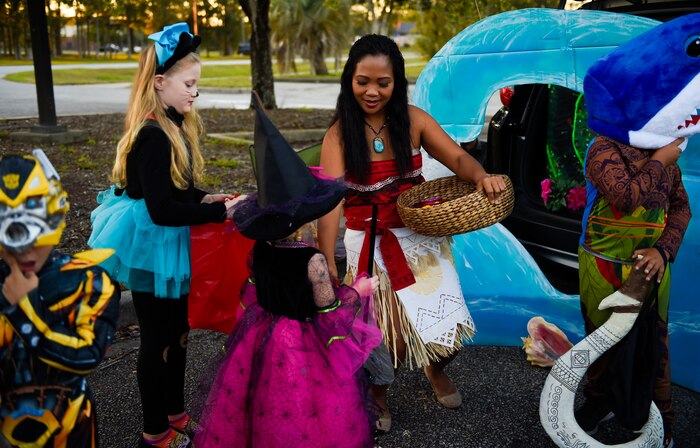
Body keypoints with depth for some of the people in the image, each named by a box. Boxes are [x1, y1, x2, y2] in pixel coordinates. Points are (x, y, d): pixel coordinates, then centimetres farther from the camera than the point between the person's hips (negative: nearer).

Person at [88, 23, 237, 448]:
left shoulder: (174, 126, 5)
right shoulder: (152, 136, -24)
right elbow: (162, 210, -27)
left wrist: (204, 198, -1)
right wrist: (221, 211, -25)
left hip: (170, 245, 9)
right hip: (152, 248, -9)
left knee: (177, 332, 20)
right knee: (158, 340, 6)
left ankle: (175, 413, 38)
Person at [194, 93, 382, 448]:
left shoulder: (260, 249, -9)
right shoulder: (313, 261, -25)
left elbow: (254, 294, 3)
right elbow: (328, 311, -17)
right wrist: (360, 290, -3)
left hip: (264, 336, 6)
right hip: (306, 346, -6)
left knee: (267, 405, 23)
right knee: (304, 415, 13)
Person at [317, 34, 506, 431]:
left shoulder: (413, 120, -2)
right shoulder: (339, 135, -10)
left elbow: (458, 158, -7)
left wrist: (481, 176, -31)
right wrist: (326, 259, -33)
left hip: (420, 234, 2)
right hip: (369, 242, -2)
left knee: (445, 324, -4)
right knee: (383, 332, -3)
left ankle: (436, 366, 37)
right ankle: (379, 391, 35)